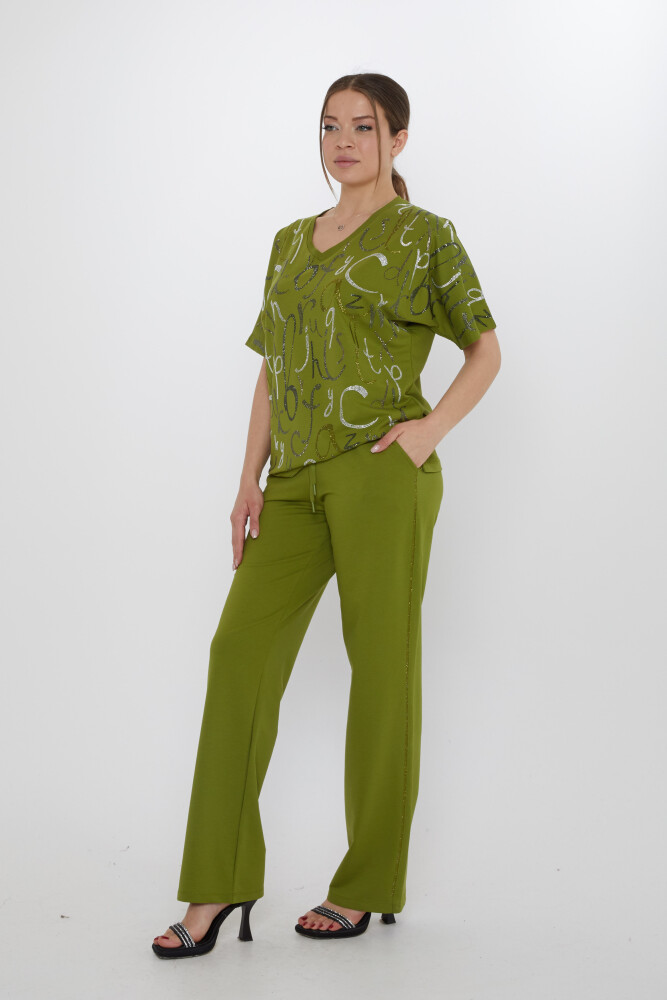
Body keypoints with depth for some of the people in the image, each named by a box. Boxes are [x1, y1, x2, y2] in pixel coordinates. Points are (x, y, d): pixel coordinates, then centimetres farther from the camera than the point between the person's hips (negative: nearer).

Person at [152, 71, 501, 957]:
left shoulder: (425, 235, 6)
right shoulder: (291, 242, 20)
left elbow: (485, 350, 9)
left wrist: (432, 428, -7)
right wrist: (250, 478, 10)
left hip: (380, 472, -5)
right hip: (297, 480, 5)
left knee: (381, 662, -2)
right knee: (242, 650, -6)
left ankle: (368, 885, 11)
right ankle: (221, 885, 1)